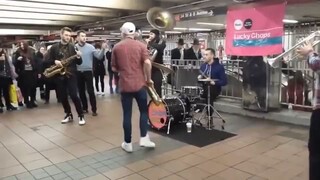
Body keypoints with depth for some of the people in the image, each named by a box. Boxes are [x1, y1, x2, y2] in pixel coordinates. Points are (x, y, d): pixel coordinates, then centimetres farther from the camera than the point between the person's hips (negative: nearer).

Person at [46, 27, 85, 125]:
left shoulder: (73, 47, 3)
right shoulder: (54, 47, 4)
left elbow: (79, 63, 3)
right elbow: (48, 60, 7)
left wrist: (78, 57, -17)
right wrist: (55, 61, -12)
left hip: (71, 75, -2)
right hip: (59, 76, 2)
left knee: (74, 95, -9)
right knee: (63, 97, 8)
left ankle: (81, 116, 3)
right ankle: (68, 115, 24)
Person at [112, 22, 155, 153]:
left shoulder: (117, 47, 3)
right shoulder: (140, 45, 0)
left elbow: (114, 68, 6)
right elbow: (147, 63, -13)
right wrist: (148, 79, -1)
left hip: (125, 85, 1)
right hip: (139, 84, -1)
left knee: (127, 114, 7)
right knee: (144, 111, 15)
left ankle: (128, 143, 13)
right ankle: (144, 138, 10)